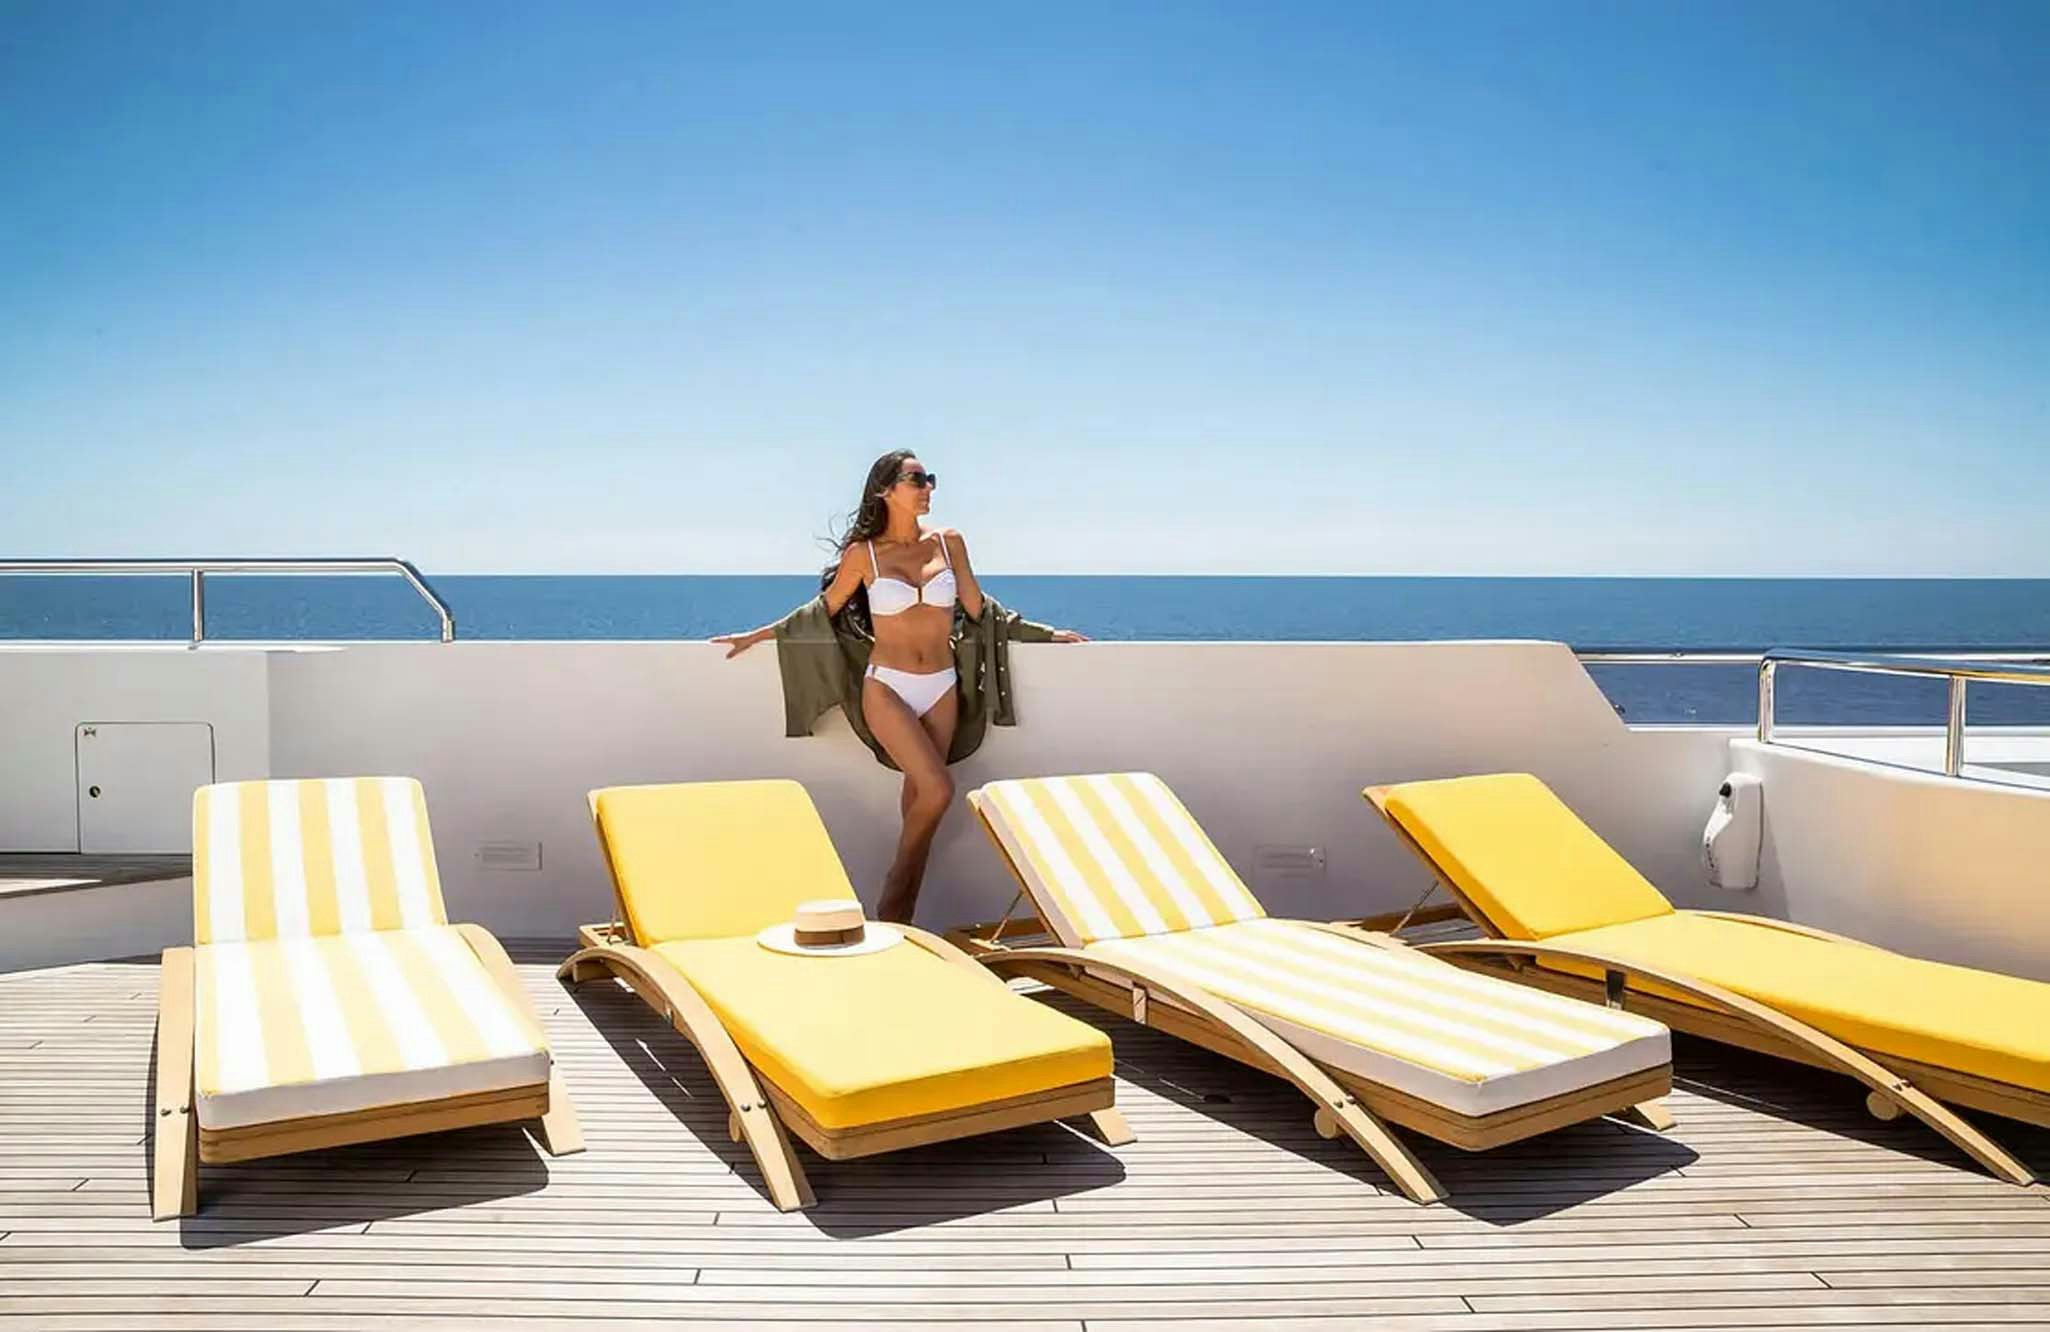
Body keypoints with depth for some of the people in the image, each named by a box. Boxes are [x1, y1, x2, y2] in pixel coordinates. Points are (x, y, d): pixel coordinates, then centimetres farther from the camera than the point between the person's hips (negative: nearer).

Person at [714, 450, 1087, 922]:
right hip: (888, 688, -3)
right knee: (938, 792, -17)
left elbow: (980, 611, 13)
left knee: (918, 804, 3)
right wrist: (756, 635, 7)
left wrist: (1046, 634, 14)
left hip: (942, 690, 3)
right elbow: (823, 610, 9)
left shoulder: (948, 542, 6)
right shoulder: (863, 553, -2)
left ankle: (900, 919, 11)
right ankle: (892, 900, 3)